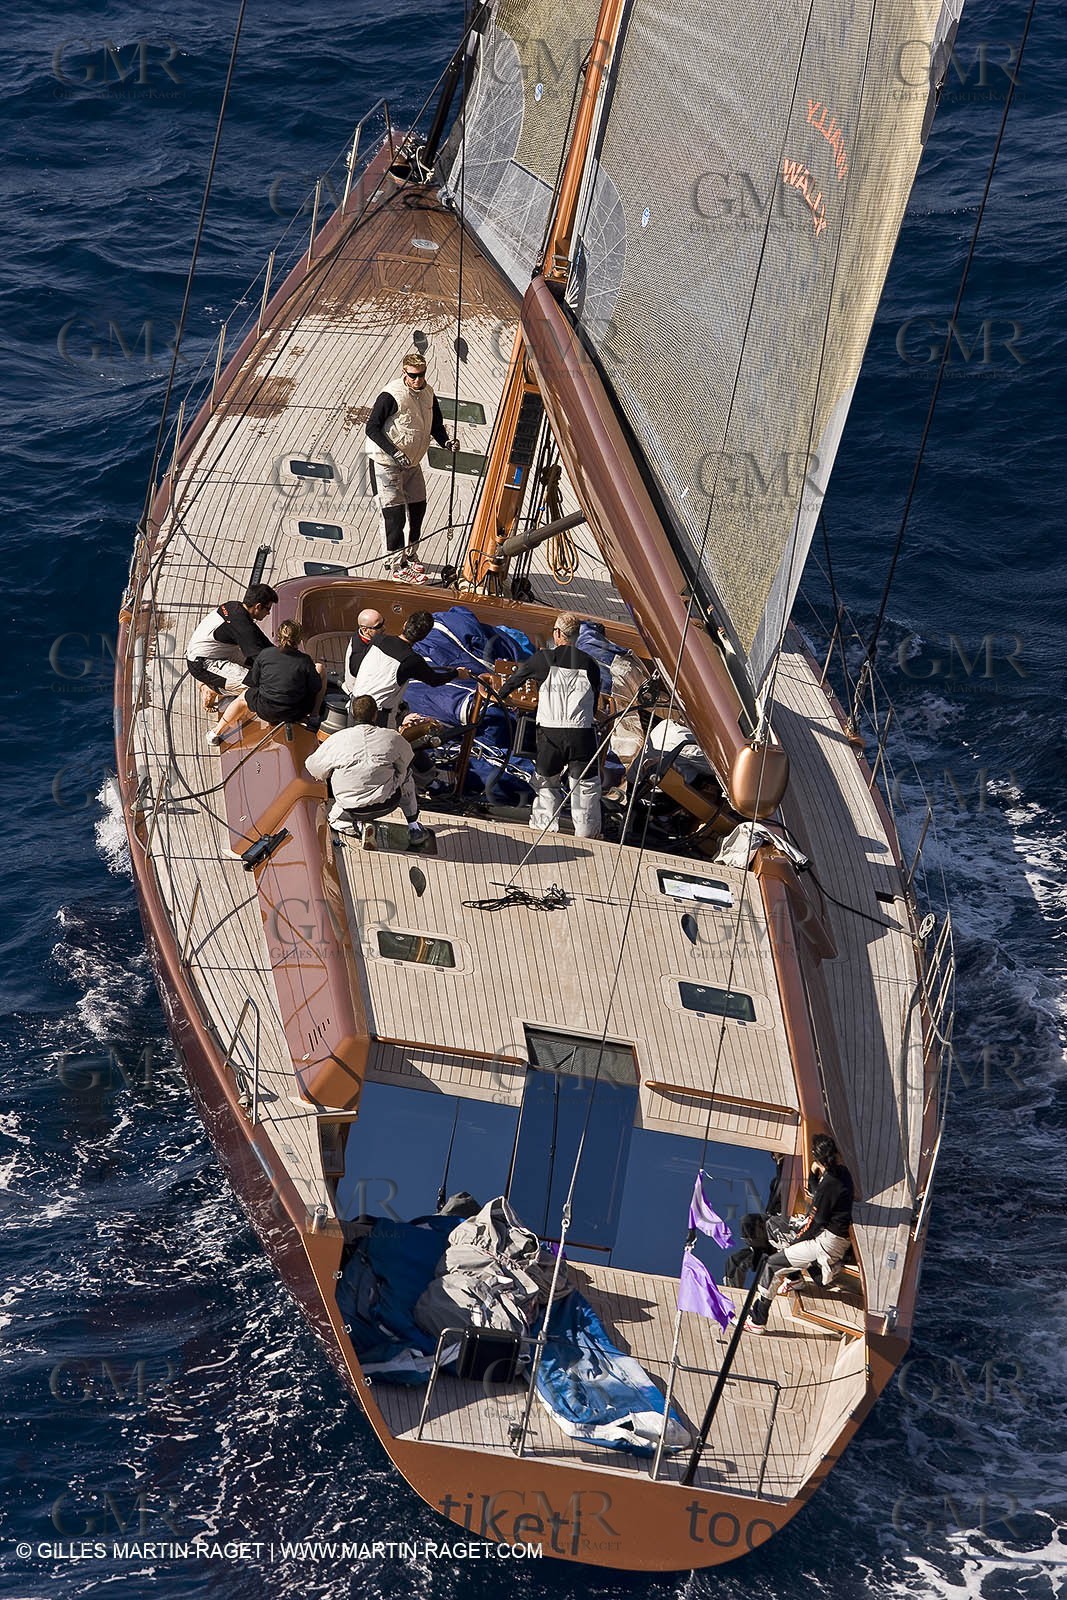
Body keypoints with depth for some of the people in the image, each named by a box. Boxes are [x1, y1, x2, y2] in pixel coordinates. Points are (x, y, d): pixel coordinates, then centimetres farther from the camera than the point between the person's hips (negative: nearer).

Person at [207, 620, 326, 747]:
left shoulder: (265, 654, -2)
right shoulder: (305, 661, -8)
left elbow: (253, 682, 8)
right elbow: (316, 688, -3)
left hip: (266, 712, 1)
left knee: (243, 697, 36)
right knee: (320, 668, 19)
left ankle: (216, 734, 44)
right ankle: (314, 717, 24)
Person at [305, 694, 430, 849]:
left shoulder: (336, 740, -11)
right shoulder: (392, 738, -9)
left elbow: (313, 767, 3)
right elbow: (406, 756, 12)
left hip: (351, 810, 0)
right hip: (387, 804, 0)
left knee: (335, 818, 36)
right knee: (406, 772, 31)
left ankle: (360, 825, 3)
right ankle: (414, 828, 29)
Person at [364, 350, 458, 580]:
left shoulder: (428, 394, 0)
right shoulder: (391, 396, -22)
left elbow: (436, 425, 12)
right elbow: (372, 428, -20)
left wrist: (446, 442, -9)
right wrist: (395, 452, -27)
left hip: (412, 463, 8)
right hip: (386, 464, -8)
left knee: (418, 507, 16)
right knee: (395, 513, -11)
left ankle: (409, 556, 33)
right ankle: (395, 564, -5)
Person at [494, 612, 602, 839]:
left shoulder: (543, 659, 1)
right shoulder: (589, 664, 5)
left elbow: (518, 676, 16)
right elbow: (594, 702, 13)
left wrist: (500, 695, 34)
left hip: (550, 732, 0)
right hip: (582, 732, 0)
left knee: (546, 780, 17)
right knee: (586, 783, 10)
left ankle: (545, 825, 21)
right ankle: (587, 830, 13)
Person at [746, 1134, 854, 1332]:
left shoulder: (828, 1185, -24)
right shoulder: (843, 1172, 1)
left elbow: (814, 1224, -14)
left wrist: (795, 1241, 2)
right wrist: (816, 1174, 5)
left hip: (828, 1242, -9)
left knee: (771, 1264, -5)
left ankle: (757, 1321, -1)